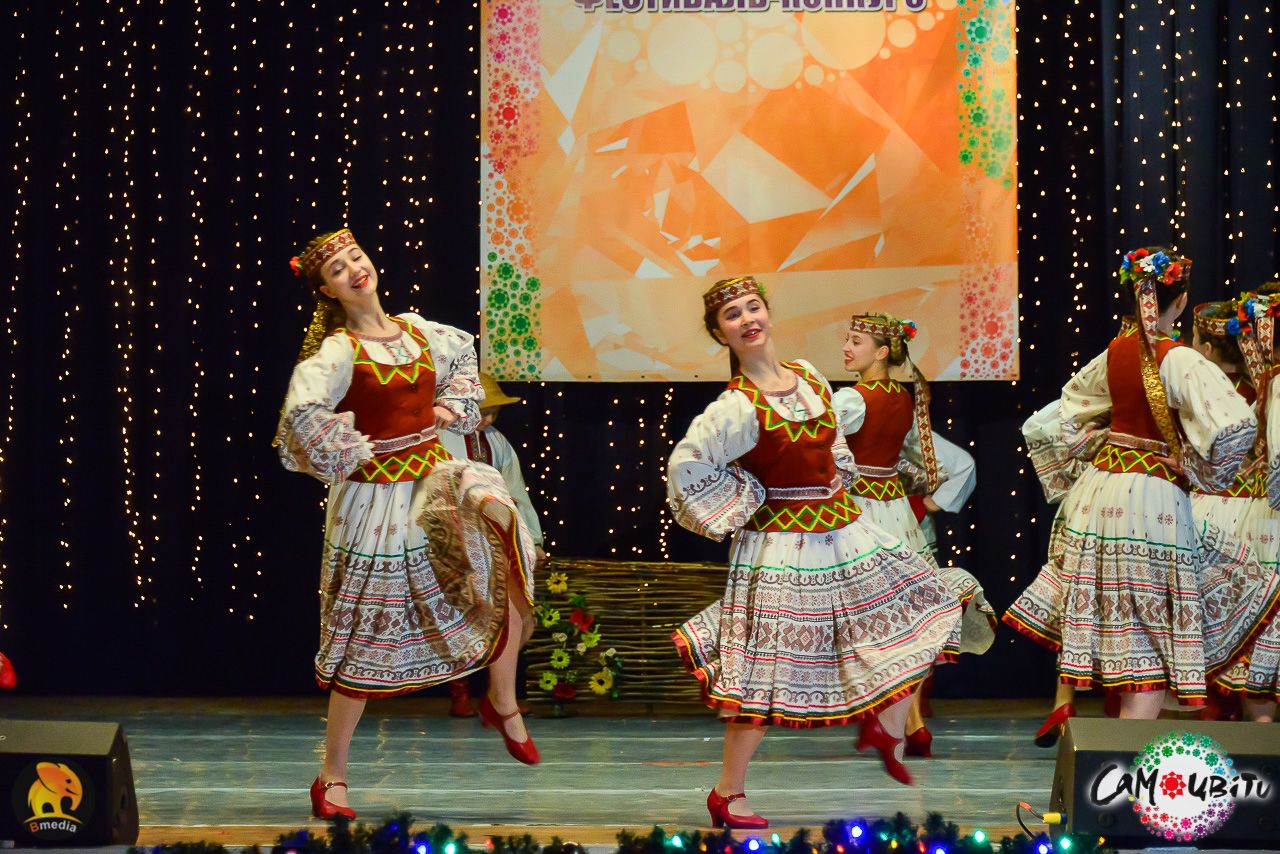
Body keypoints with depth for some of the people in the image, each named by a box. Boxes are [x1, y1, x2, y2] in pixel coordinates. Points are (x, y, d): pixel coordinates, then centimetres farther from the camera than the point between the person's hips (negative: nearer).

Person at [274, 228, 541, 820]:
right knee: (365, 641, 1)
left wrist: (451, 407, 11)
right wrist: (349, 457, -17)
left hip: (433, 478, 5)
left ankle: (503, 704, 2)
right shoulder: (339, 350, -13)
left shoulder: (420, 331, 5)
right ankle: (332, 777, 17)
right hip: (375, 499, -5)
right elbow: (302, 413, -29)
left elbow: (463, 354, 27)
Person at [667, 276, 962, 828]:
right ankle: (727, 794, 9)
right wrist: (735, 513, -10)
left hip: (842, 532, 7)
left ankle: (887, 726, 22)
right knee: (768, 677, -4)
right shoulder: (738, 408, -16)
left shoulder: (808, 376, 5)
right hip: (784, 547, -7)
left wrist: (839, 473, 10)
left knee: (924, 609, 9)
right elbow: (685, 466, -18)